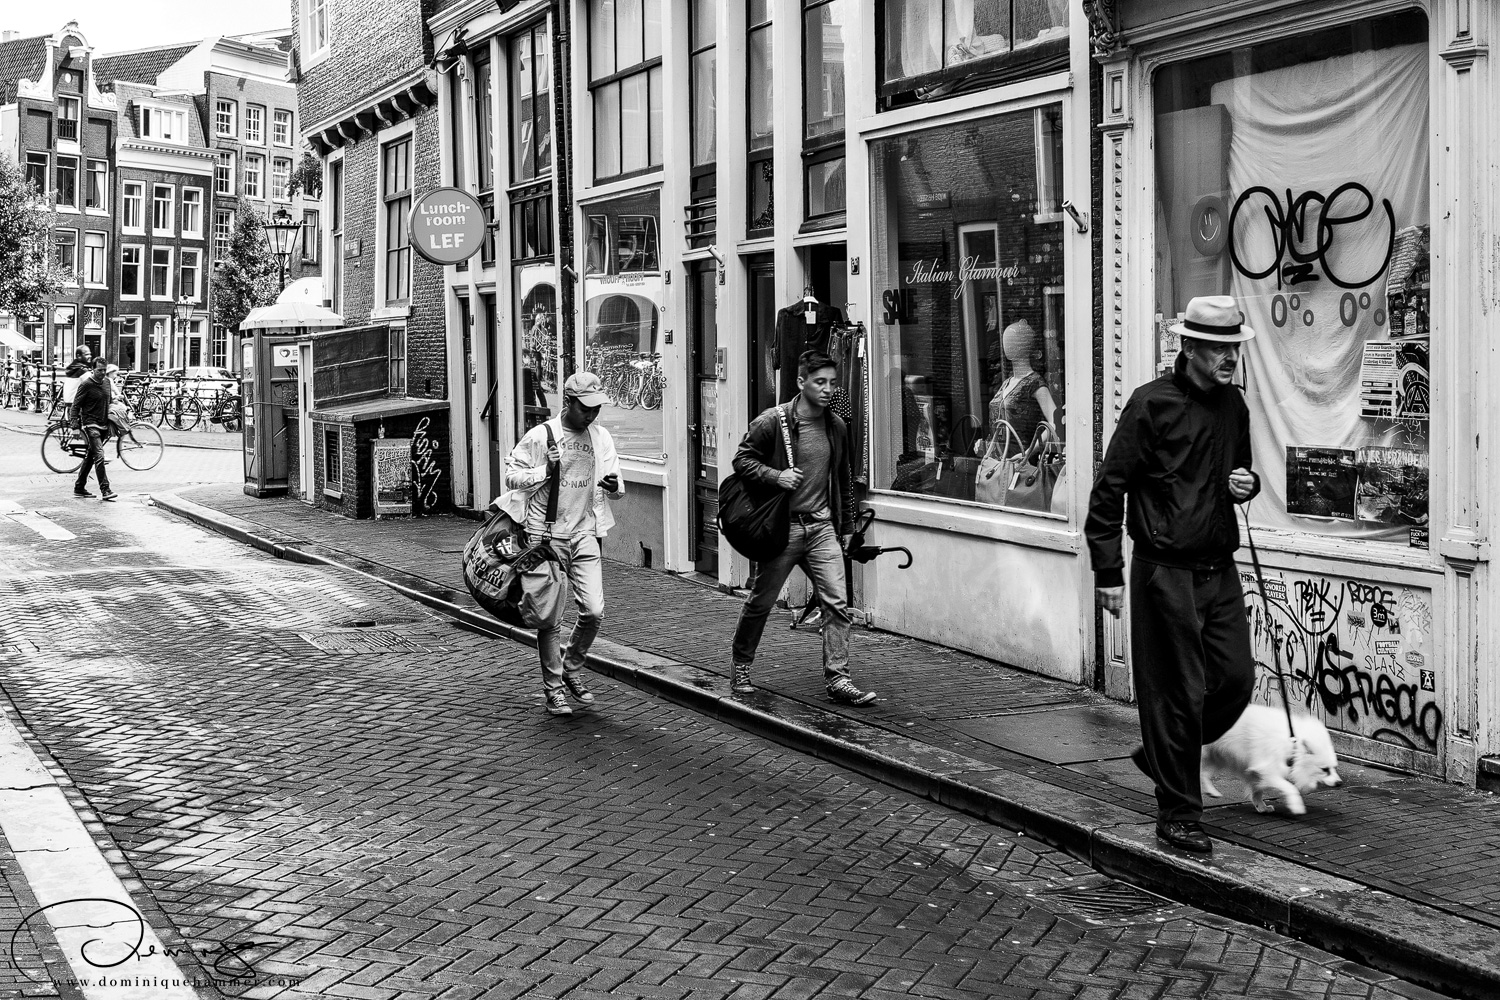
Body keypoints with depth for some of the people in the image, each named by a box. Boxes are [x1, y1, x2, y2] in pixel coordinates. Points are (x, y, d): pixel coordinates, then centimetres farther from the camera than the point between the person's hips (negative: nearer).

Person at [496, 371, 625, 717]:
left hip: (584, 534, 3)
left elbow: (615, 487, 13)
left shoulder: (601, 437, 7)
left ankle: (572, 670, 19)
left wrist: (614, 486, -11)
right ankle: (553, 688, 17)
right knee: (549, 619, 1)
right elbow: (511, 476, -2)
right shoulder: (540, 436, -6)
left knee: (594, 611, -7)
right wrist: (546, 471, -17)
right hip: (546, 535, -3)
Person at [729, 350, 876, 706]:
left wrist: (846, 527, 18)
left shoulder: (836, 427, 8)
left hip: (822, 528, 4)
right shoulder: (772, 421, -9)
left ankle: (838, 679, -2)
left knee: (836, 602, -6)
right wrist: (776, 476, -18)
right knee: (761, 601, 8)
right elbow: (742, 459, -3)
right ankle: (741, 666, 28)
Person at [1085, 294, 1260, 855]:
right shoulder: (1152, 404, -11)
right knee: (1178, 692, -2)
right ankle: (1177, 814, 10)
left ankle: (1161, 755, 29)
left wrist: (1247, 485, 1)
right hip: (1166, 571, -6)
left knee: (1237, 678, 5)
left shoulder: (1233, 405, 10)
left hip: (1219, 570, 7)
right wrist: (1108, 571, -11)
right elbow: (1109, 488, -10)